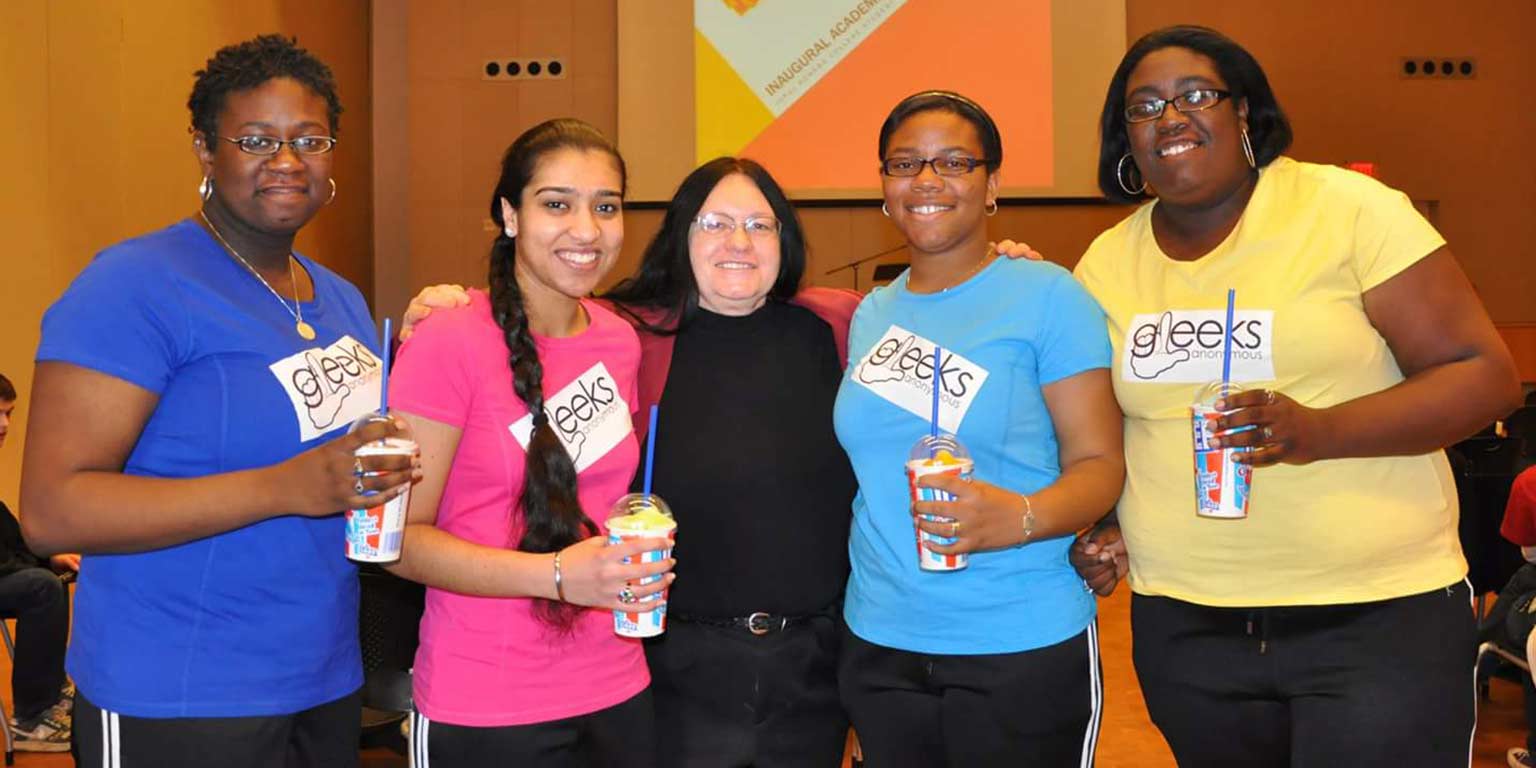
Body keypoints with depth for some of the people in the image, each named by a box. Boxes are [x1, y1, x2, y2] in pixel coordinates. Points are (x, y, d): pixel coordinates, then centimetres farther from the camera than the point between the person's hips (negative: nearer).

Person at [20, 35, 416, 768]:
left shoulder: (342, 299, 9)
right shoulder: (136, 285, -14)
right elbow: (50, 510, -20)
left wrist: (395, 473, 0)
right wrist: (285, 488, -28)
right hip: (178, 706, -7)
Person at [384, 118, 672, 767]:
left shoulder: (620, 341, 3)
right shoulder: (448, 343, -13)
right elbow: (400, 536, -14)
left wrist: (642, 556, 2)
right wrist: (556, 574, -24)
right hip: (482, 711, -5)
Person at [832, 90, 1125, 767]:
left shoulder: (1047, 296, -6)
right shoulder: (870, 315, 10)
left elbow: (1100, 463, -9)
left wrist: (1022, 517, -26)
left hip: (1024, 645, -5)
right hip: (879, 643, 5)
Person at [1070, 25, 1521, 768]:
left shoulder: (1348, 208, -7)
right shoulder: (1105, 261, 6)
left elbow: (1486, 375, -9)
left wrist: (1319, 431, -23)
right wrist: (1095, 526, -2)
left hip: (1379, 617, -4)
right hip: (1181, 624, 4)